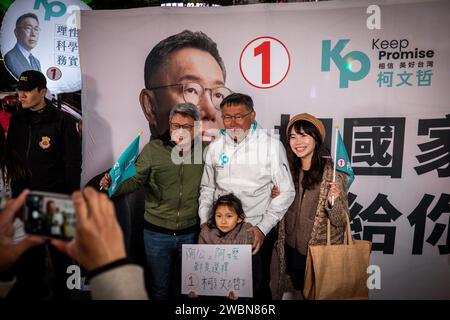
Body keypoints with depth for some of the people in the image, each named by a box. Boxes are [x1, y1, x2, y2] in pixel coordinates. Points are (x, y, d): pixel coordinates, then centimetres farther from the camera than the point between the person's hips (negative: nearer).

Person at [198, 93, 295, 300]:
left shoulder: (271, 145, -9)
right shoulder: (215, 147, 3)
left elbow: (286, 192, -7)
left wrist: (263, 228, -12)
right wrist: (204, 221, 3)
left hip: (258, 231, -3)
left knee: (259, 285, 14)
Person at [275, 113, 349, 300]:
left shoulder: (333, 172, -19)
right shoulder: (290, 169, -3)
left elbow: (341, 221, -17)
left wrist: (333, 202, -34)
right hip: (292, 248, 5)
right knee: (299, 290, 24)